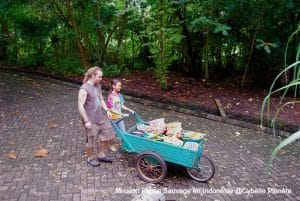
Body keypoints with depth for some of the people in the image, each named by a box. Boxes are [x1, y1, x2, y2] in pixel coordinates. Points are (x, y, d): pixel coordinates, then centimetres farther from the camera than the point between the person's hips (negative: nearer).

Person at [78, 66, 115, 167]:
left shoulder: (98, 86, 6)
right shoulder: (84, 89, -20)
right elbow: (80, 106, -21)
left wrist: (107, 110, 4)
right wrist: (86, 121, -21)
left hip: (101, 117, 8)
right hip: (91, 120, -8)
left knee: (107, 136, 15)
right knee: (91, 141, 10)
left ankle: (101, 155, 34)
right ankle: (90, 158, 33)